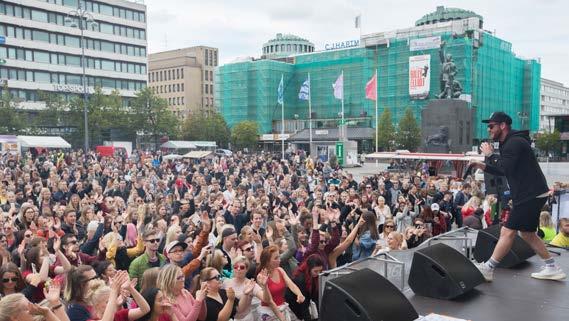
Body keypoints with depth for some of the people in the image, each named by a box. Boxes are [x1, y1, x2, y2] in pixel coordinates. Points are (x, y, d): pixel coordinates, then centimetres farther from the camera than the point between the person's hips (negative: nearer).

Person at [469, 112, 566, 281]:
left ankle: (487, 269, -4)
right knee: (528, 234, 17)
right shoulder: (509, 143, 17)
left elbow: (505, 168, -24)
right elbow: (504, 170, 22)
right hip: (530, 195, 11)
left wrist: (489, 155, -10)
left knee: (507, 232, -8)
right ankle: (553, 269, 24)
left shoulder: (515, 142, -16)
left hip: (531, 195, -11)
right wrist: (482, 165, 9)